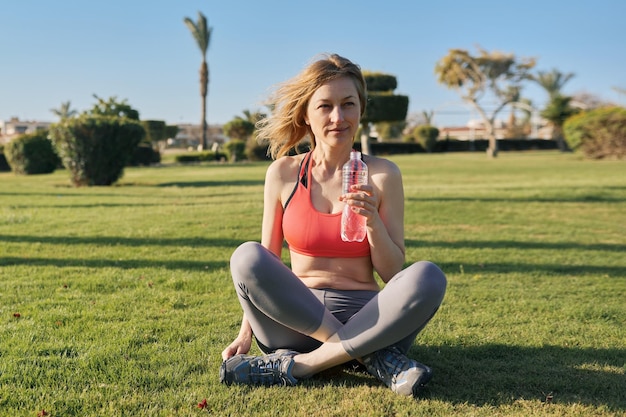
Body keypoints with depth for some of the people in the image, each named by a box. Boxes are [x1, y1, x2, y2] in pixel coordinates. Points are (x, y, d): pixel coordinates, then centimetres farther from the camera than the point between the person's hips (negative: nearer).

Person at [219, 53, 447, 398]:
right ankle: (374, 357, -22)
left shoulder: (382, 174, -1)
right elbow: (263, 264, 7)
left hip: (365, 318, 0)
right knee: (246, 257, -27)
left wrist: (373, 221, -17)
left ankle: (296, 366, -23)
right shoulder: (283, 173, 1)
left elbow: (394, 275, 0)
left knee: (428, 278, -28)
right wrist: (246, 334, -2)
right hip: (296, 320, 1)